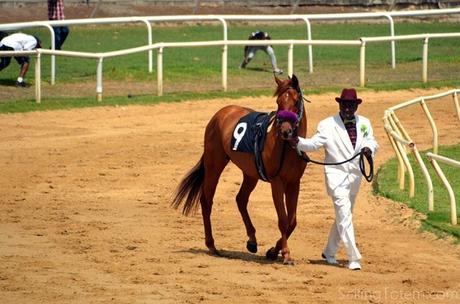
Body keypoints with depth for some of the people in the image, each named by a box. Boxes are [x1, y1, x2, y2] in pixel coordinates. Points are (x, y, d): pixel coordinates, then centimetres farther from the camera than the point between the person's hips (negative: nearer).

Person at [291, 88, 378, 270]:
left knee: (343, 215, 16)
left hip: (355, 175, 6)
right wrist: (298, 142, -34)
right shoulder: (327, 125, -6)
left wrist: (369, 148, -17)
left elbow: (371, 141, 8)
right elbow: (314, 144, -14)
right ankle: (353, 258, -13)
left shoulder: (364, 123, 7)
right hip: (336, 174, -6)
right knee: (344, 215, -14)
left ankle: (329, 252, 32)